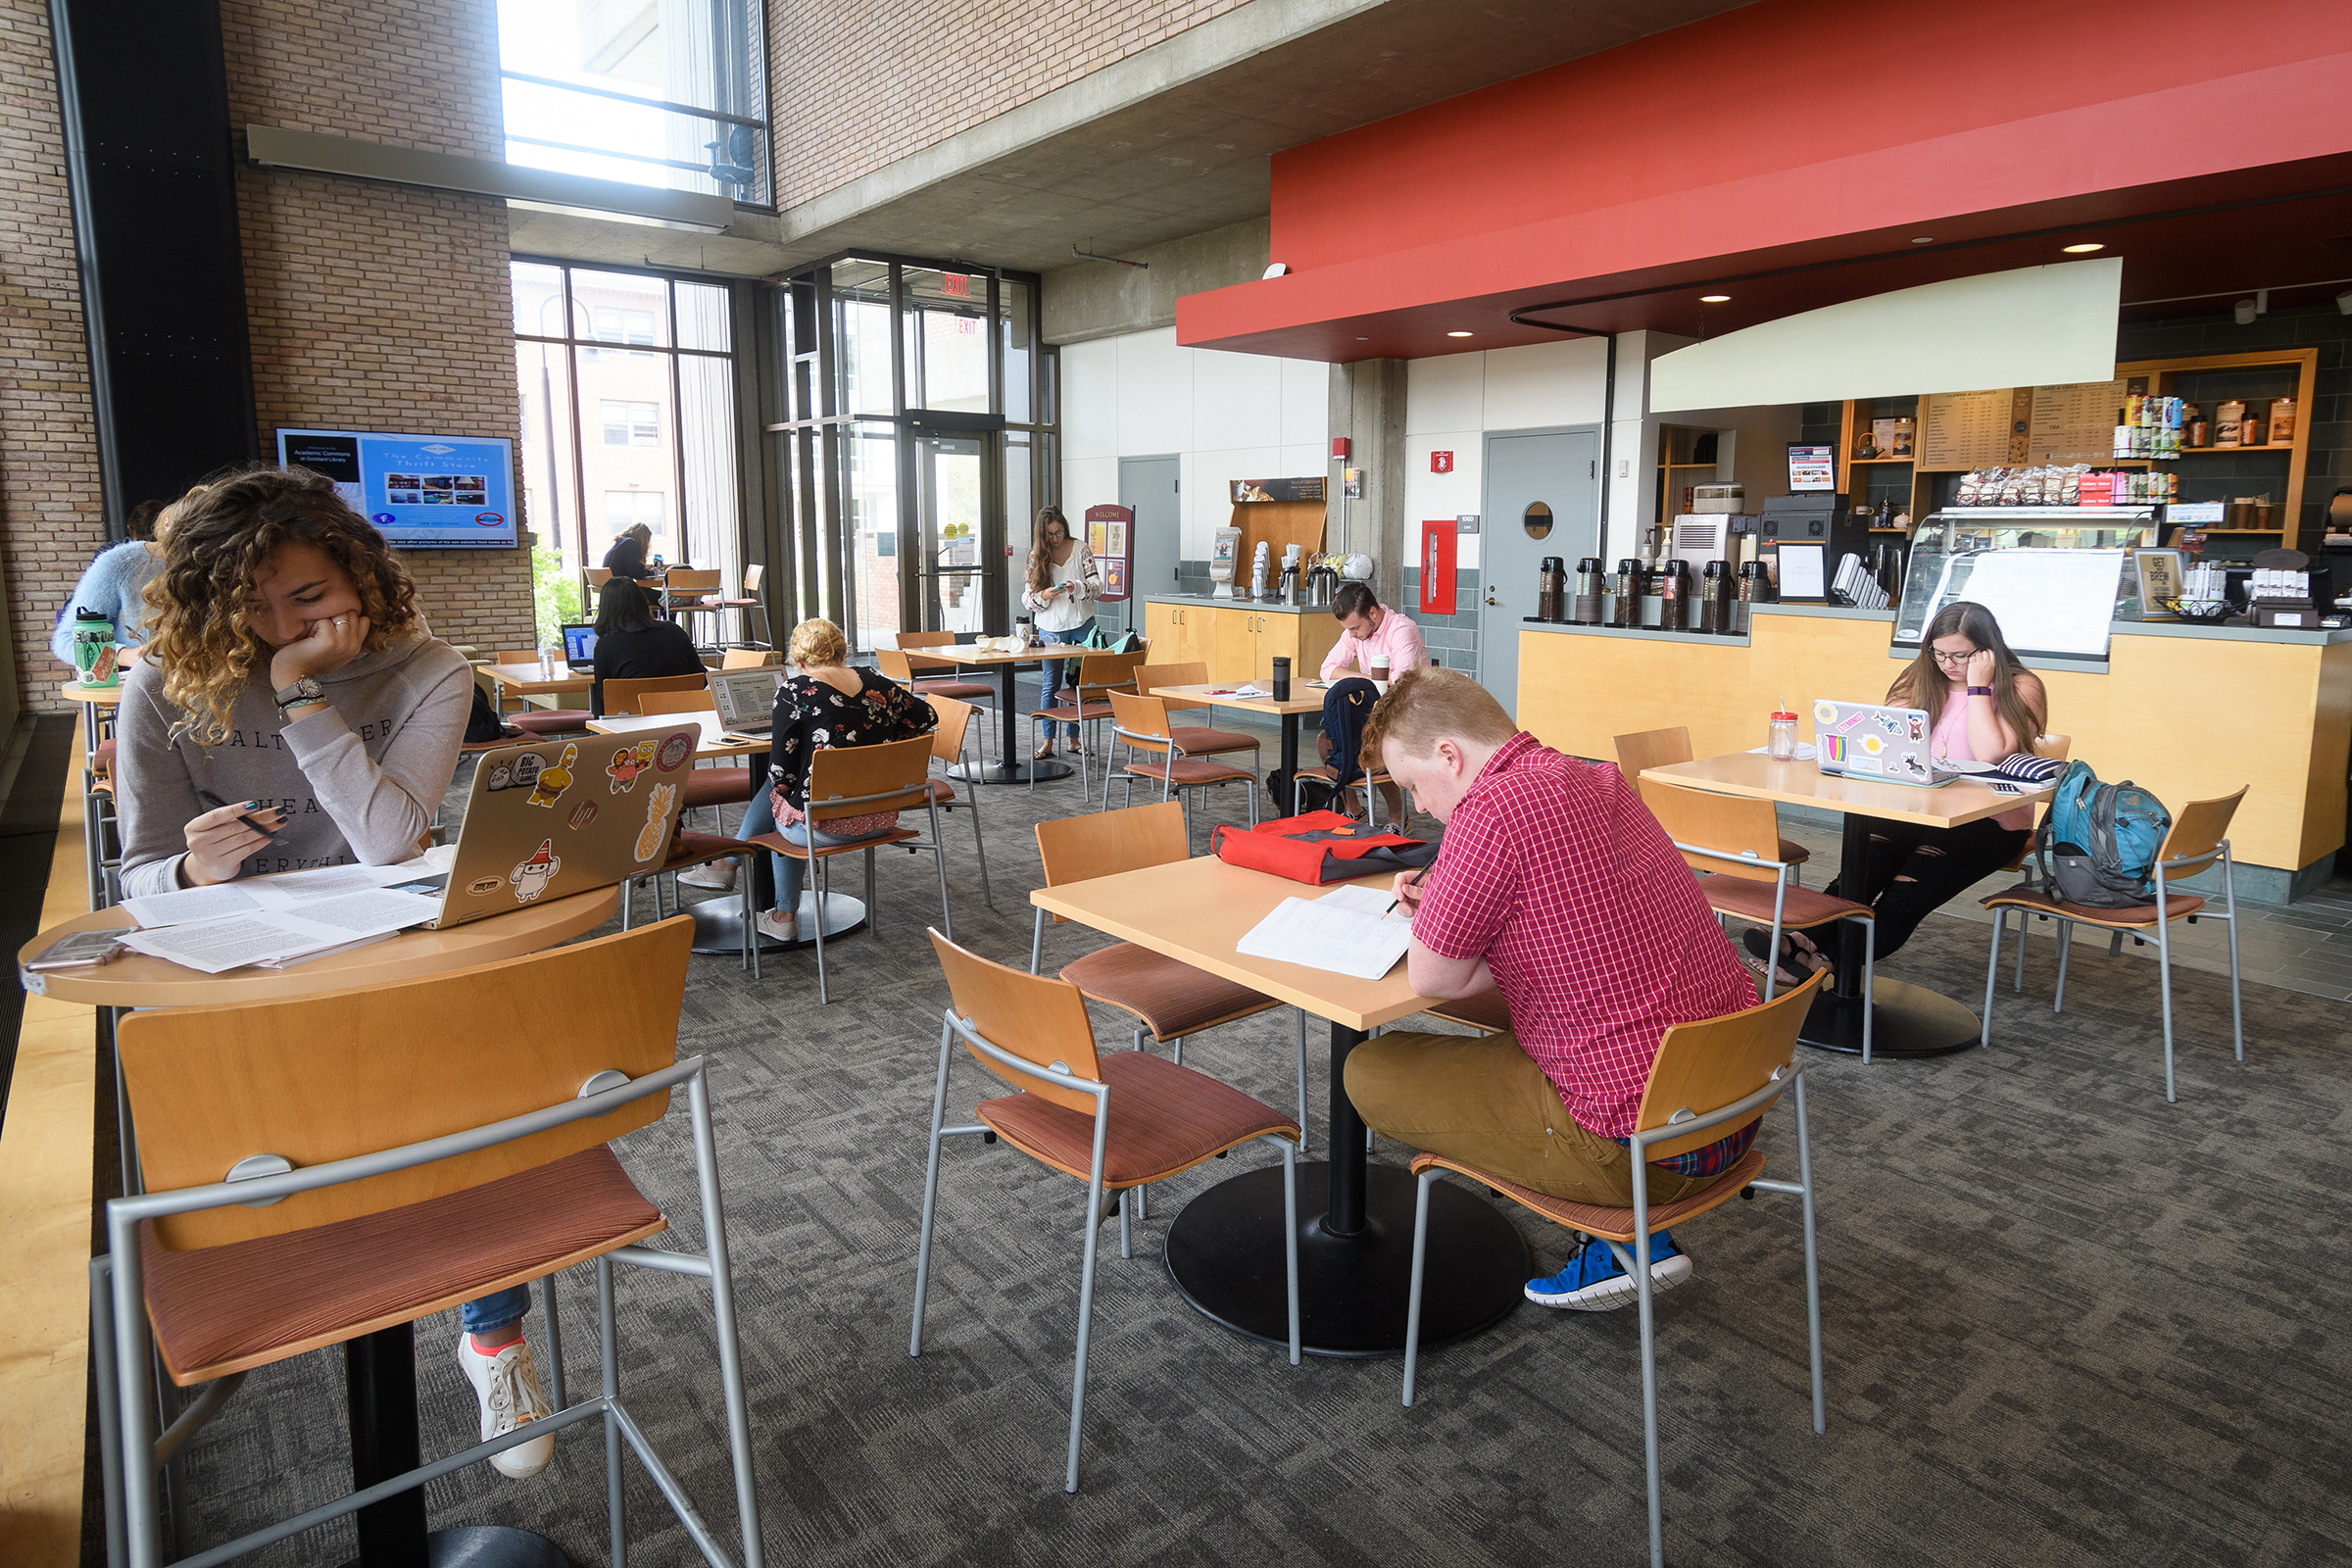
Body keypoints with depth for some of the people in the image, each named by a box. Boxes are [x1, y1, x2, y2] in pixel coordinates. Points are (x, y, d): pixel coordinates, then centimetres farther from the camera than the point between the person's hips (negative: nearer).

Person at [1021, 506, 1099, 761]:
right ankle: (1047, 742, 6)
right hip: (1051, 628, 0)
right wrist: (1044, 596, -18)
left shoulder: (1080, 548, 1)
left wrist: (1077, 587, -22)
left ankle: (1074, 739, 14)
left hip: (1082, 625, 0)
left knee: (1078, 683, 6)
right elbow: (1028, 597, 3)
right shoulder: (1036, 555, 1)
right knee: (1051, 685, 2)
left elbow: (1097, 584, -2)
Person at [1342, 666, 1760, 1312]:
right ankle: (1638, 1235, 20)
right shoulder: (1599, 782, 8)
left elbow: (1434, 979, -12)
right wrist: (1442, 901, 13)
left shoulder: (1491, 809, -21)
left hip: (1647, 1145, -9)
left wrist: (1433, 915, 8)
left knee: (1369, 1072, 2)